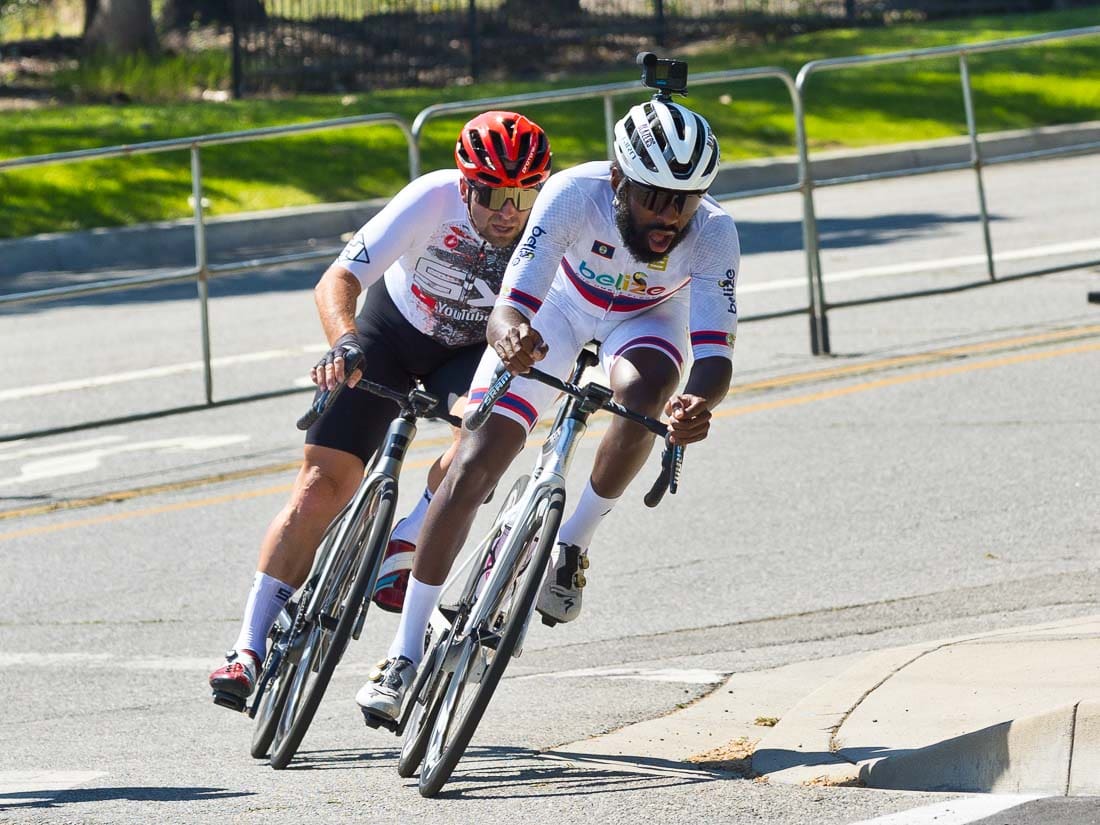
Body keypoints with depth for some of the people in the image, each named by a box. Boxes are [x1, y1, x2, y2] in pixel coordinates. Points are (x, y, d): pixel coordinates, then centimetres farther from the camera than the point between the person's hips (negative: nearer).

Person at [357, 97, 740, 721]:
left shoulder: (713, 233, -34)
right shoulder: (574, 195, -36)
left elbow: (715, 355, -40)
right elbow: (506, 313, -40)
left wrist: (699, 402, -63)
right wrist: (512, 337, -65)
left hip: (645, 319, 0)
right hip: (558, 304, 0)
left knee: (644, 391, -36)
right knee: (471, 470, -11)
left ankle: (572, 548, -14)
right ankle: (406, 656, -1)